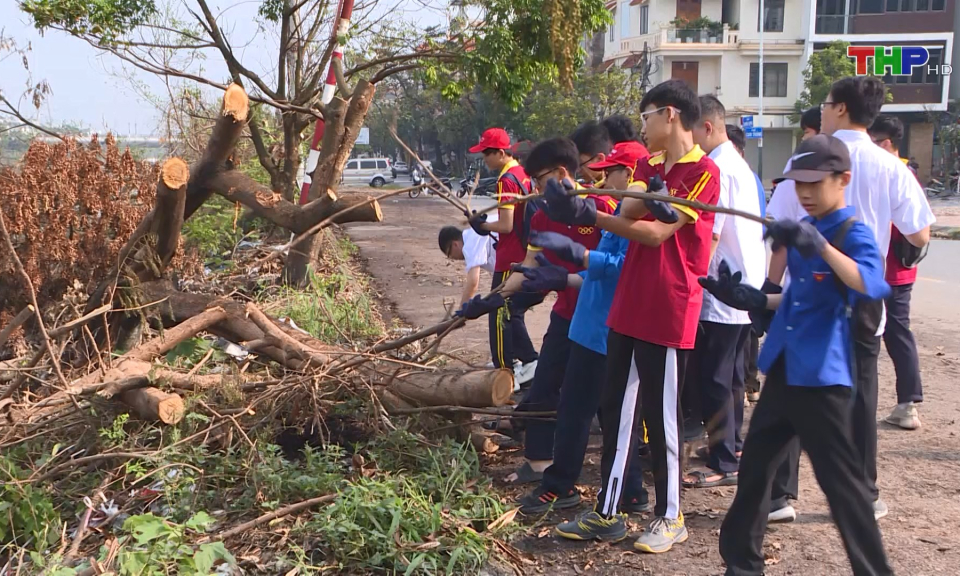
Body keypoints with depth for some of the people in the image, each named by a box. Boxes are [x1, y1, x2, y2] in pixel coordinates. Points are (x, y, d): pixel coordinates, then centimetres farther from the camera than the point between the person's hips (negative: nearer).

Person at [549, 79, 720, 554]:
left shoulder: (703, 173, -10)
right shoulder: (647, 166, 16)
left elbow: (656, 233, -17)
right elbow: (626, 213, 3)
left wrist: (588, 216, -18)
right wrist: (649, 198, -18)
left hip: (668, 313, -8)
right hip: (628, 306, 8)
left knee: (661, 416, 2)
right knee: (615, 410, 11)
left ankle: (669, 517, 19)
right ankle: (606, 513, 21)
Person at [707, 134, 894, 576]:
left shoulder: (853, 233, -11)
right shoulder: (802, 231, 12)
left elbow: (871, 285, -32)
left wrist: (819, 244, -40)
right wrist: (753, 300, 11)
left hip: (821, 376, -8)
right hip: (783, 369, 8)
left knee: (841, 479, -2)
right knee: (754, 465, 15)